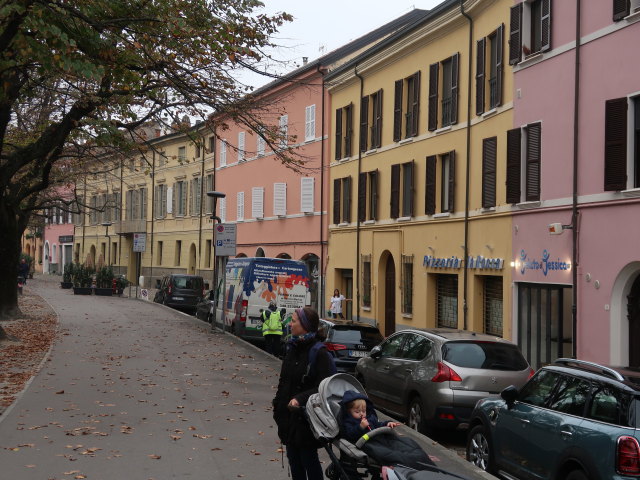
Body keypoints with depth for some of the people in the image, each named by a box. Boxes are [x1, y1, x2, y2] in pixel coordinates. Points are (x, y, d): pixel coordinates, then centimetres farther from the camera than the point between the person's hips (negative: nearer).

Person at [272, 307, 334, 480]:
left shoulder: (320, 353, -15)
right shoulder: (292, 348, 8)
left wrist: (300, 399, -30)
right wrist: (278, 406, 10)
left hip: (306, 417, -7)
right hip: (289, 416, 7)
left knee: (308, 458, 3)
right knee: (293, 459, 14)